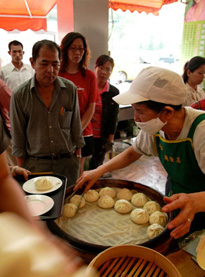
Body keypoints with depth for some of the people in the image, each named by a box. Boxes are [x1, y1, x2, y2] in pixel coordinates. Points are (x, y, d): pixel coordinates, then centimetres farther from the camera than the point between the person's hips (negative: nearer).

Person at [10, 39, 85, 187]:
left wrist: (78, 161, 5)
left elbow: (76, 129, 4)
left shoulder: (70, 89, -3)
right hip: (36, 166, -1)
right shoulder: (19, 96, -6)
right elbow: (18, 140, 0)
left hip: (68, 163, 1)